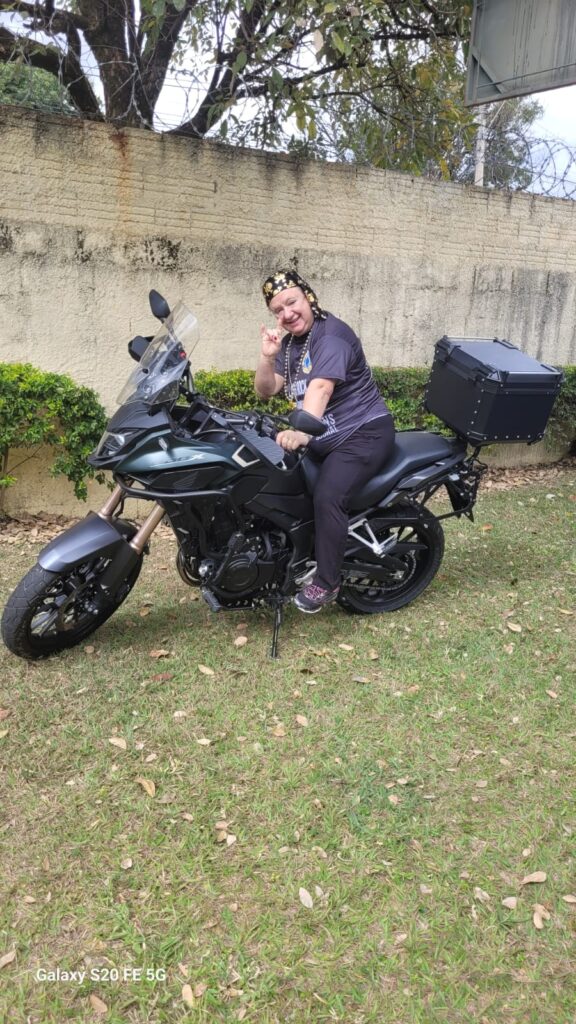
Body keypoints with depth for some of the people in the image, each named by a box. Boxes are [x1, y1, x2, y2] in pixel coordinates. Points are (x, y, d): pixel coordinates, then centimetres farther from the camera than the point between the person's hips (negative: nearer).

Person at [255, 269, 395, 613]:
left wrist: (301, 431, -49)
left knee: (327, 496, -28)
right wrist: (268, 357, -14)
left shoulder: (331, 334, -17)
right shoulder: (289, 342, 10)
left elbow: (321, 387, -34)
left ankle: (327, 582, -17)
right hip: (322, 437, 9)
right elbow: (266, 391, 5)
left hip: (363, 432, -9)